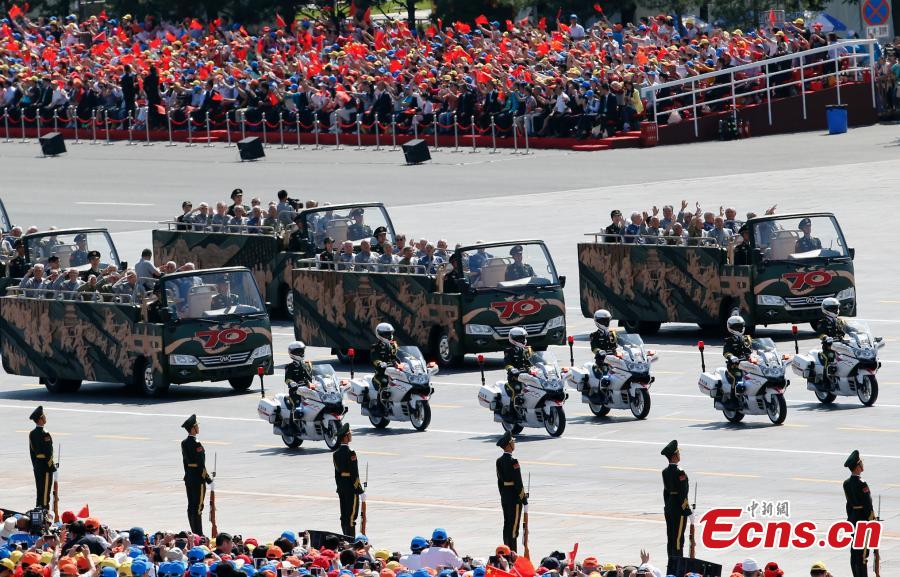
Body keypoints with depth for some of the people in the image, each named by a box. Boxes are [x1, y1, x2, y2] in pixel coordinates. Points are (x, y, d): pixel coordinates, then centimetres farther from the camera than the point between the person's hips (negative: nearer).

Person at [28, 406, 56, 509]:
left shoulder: (32, 434, 7)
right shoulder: (44, 434, -20)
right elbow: (48, 453, -20)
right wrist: (51, 466, -11)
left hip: (37, 467, 8)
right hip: (45, 466, -8)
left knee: (39, 490, 15)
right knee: (45, 490, -3)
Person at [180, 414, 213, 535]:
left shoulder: (184, 443, 6)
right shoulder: (196, 445, -20)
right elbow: (201, 465, -19)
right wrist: (208, 480, -11)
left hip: (188, 479, 9)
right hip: (198, 480, -9)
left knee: (191, 506, 12)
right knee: (197, 507, -5)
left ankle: (194, 533, 19)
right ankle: (199, 534, -2)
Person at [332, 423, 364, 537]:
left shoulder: (336, 454, 7)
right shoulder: (350, 453, -17)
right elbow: (354, 474, -18)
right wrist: (360, 491, -13)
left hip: (341, 489, 8)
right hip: (351, 489, -8)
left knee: (344, 516, 12)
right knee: (351, 516, -6)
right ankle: (351, 541, -6)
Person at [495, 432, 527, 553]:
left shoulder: (499, 461, 7)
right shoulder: (512, 462, -19)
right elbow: (518, 482, -18)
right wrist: (523, 498, -10)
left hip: (505, 498, 9)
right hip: (514, 498, -9)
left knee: (507, 526, 15)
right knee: (513, 528, -5)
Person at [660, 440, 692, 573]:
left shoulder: (665, 472, 6)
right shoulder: (679, 473, -20)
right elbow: (682, 495, -20)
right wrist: (689, 512, -14)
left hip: (669, 508, 8)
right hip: (678, 510, -8)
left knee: (671, 539, 13)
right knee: (678, 539, -5)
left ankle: (671, 569, 19)